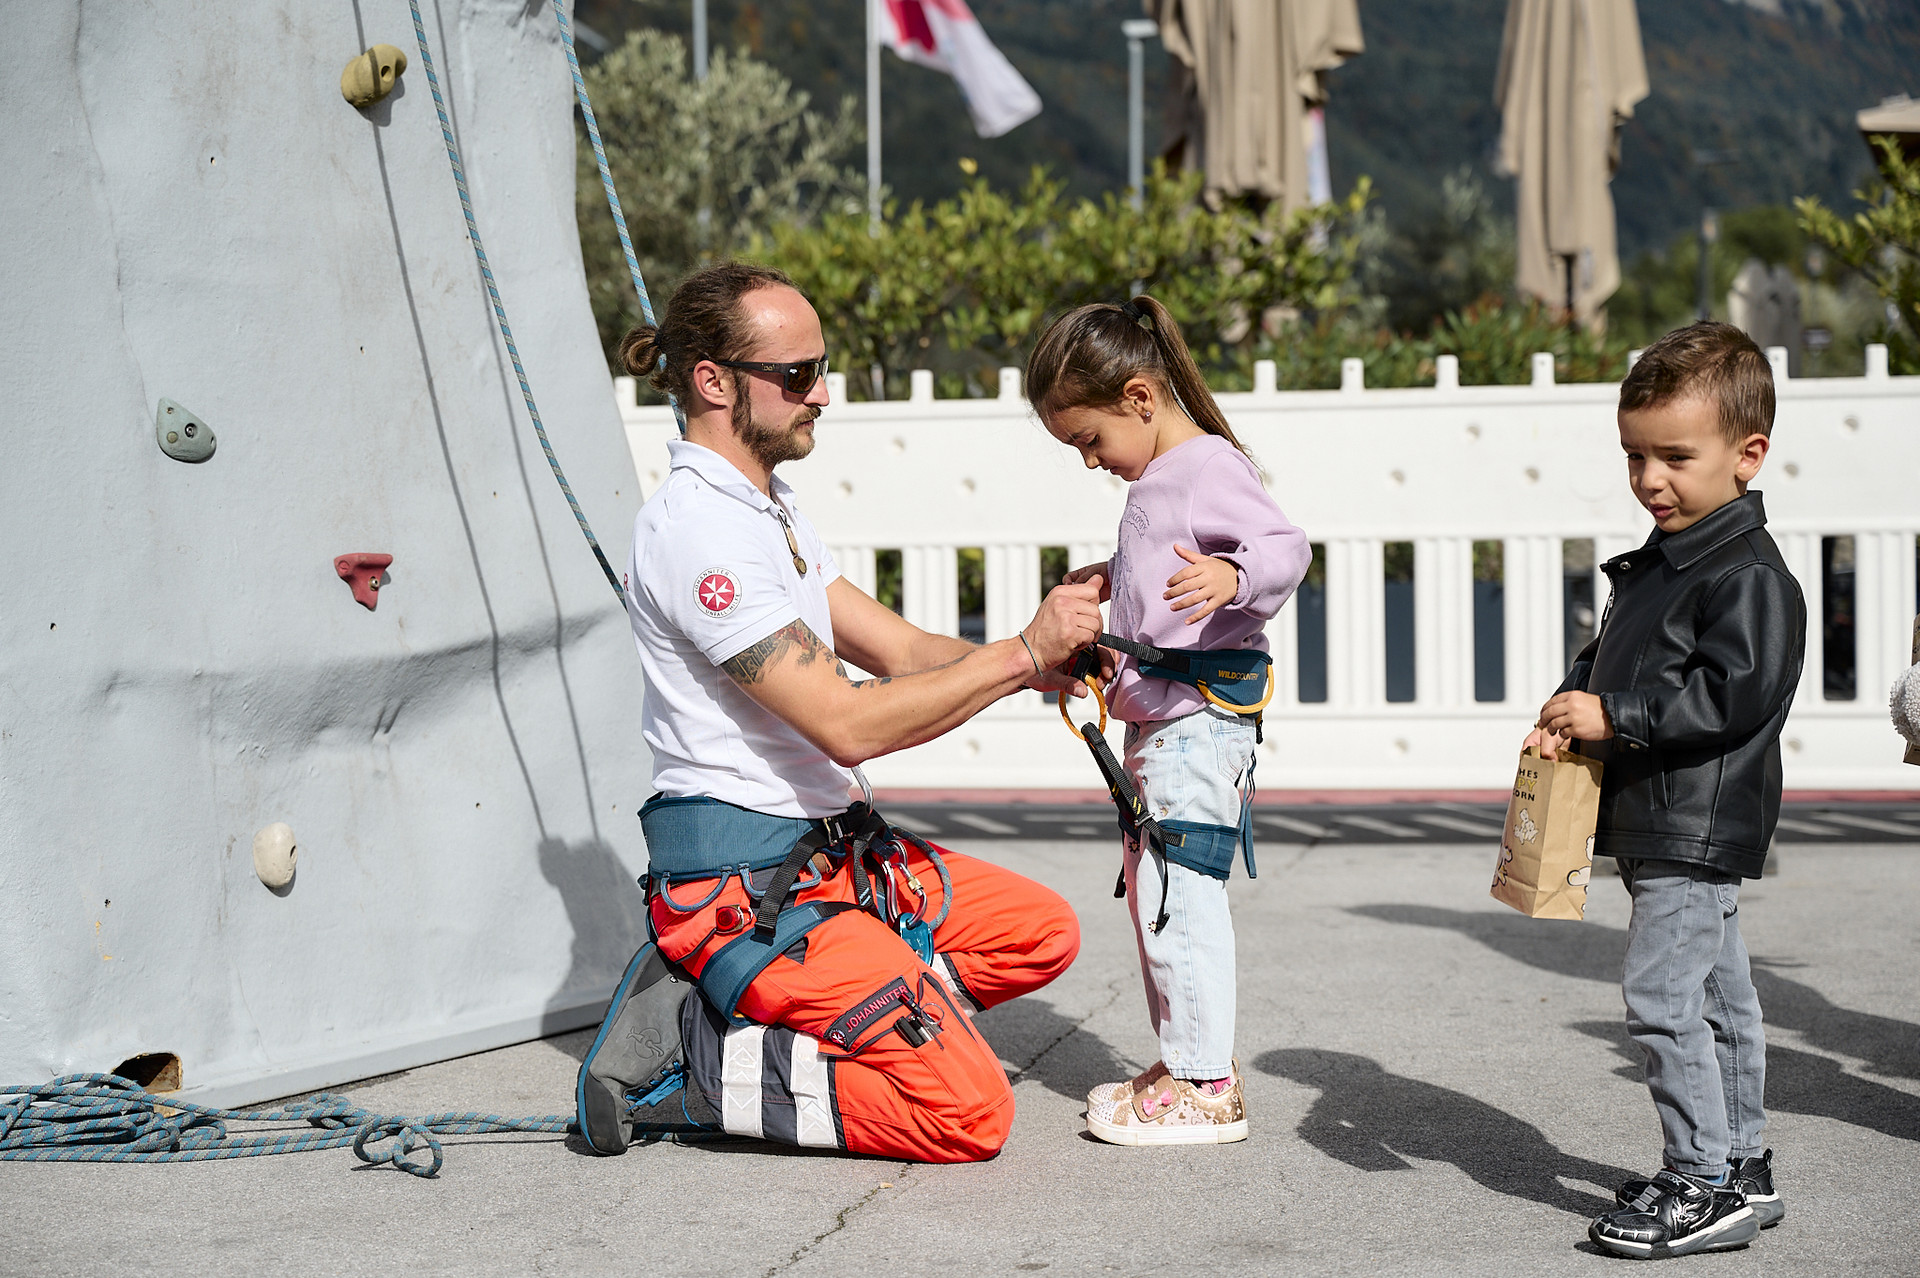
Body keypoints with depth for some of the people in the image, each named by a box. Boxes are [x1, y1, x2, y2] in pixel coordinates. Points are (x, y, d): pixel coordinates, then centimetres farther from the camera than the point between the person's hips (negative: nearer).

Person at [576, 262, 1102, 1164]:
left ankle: (759, 1007, 7)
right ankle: (686, 1069, -6)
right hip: (742, 884, -10)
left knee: (1041, 932, 16)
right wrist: (1023, 653, -17)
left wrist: (1041, 665, -5)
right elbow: (849, 726, -22)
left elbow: (899, 651, 12)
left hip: (825, 853, 10)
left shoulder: (766, 510, 15)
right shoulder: (697, 531, -19)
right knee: (968, 1108, -16)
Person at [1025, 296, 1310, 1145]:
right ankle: (1187, 1064, 25)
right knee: (1151, 893, 16)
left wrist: (1230, 579, -41)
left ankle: (1208, 1088, -5)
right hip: (1156, 721, 11)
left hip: (1201, 718, -11)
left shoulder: (1211, 467, -13)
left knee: (1180, 892, -10)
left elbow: (1285, 546, -25)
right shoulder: (1156, 478, 17)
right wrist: (1109, 577, 30)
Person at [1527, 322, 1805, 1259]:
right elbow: (1609, 659, 21)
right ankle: (1740, 1169, 24)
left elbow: (1733, 693, -24)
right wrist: (1568, 710, 2)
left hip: (1699, 824, -10)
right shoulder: (1655, 565, 15)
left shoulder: (1748, 575, -16)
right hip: (1664, 829, 10)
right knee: (1718, 998, 15)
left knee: (1662, 997, -11)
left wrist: (1616, 717, -23)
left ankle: (1707, 1187, -5)